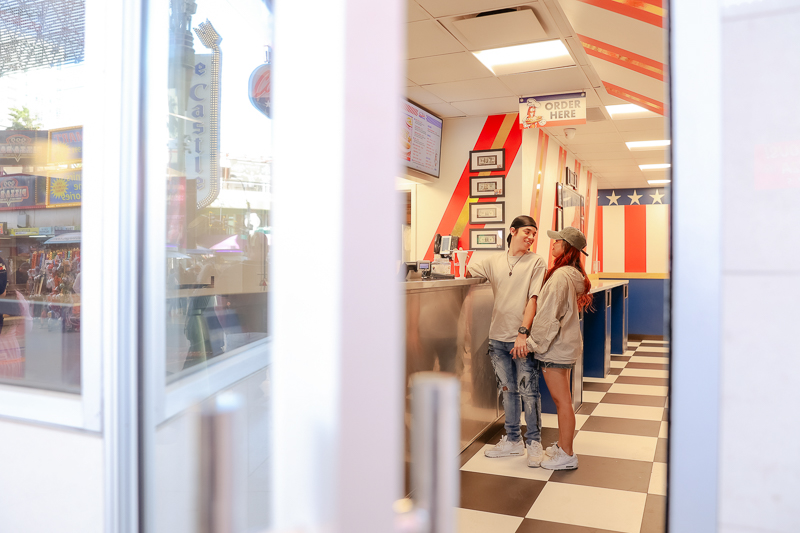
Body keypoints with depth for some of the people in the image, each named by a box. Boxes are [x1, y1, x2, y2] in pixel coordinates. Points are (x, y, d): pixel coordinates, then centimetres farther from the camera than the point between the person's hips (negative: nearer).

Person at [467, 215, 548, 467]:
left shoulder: (536, 262, -1)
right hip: (498, 337, 4)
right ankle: (513, 440, 26)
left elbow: (533, 299, -9)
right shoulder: (494, 261, 10)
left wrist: (523, 333, -17)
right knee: (508, 390, 13)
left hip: (522, 339, -4)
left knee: (528, 391, 0)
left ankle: (534, 442, 16)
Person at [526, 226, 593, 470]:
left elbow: (549, 316, -22)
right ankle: (563, 446, 30)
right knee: (562, 400, 18)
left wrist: (533, 343, -14)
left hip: (556, 347, -10)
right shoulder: (574, 275, 10)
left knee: (561, 400, -1)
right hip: (566, 345, 10)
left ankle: (567, 455, 9)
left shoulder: (560, 276, -21)